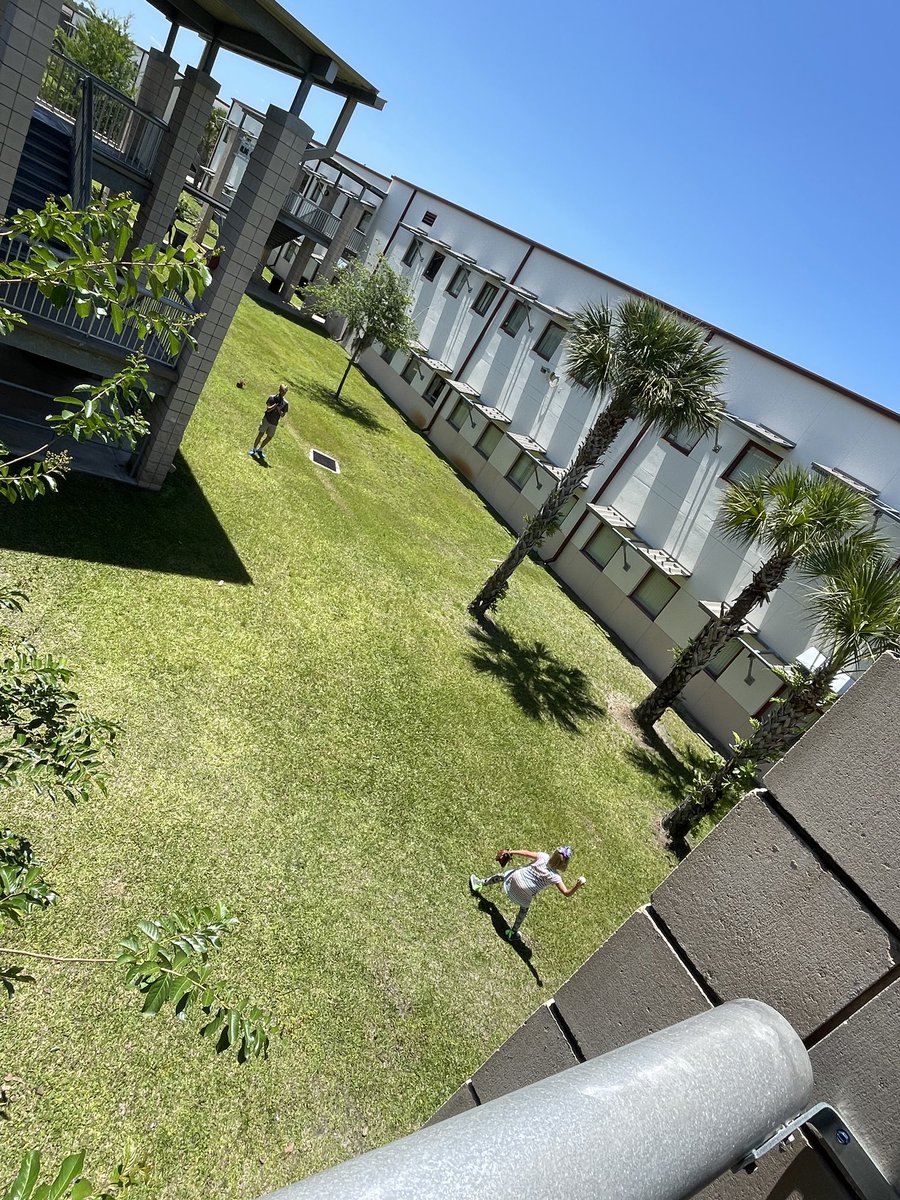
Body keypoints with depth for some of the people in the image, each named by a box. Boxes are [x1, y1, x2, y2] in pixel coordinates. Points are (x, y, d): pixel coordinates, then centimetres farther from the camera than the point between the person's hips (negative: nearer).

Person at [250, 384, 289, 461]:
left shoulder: (285, 403, 0)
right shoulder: (272, 398, -6)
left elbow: (283, 415, 2)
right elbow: (268, 409, -12)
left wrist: (279, 410, -17)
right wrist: (276, 404, -23)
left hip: (274, 423, 3)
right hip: (266, 419, -3)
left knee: (269, 437, 9)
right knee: (261, 434, -4)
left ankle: (259, 450, 27)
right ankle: (253, 449, 9)